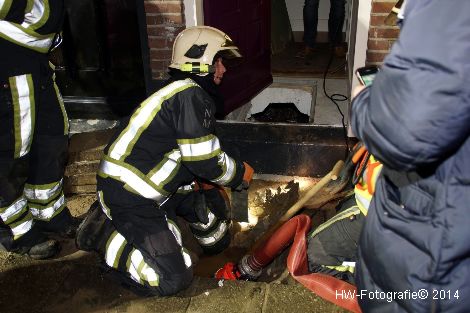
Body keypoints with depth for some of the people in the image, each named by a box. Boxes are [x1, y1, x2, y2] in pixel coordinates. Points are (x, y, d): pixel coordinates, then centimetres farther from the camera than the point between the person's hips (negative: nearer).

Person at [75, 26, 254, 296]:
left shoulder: (180, 92, 14)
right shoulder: (191, 96, -18)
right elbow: (204, 160, -18)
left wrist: (203, 180, 8)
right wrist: (240, 173, -1)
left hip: (151, 188, 10)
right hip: (130, 196, -10)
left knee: (214, 200, 12)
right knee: (173, 279, -13)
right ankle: (106, 236, -1)